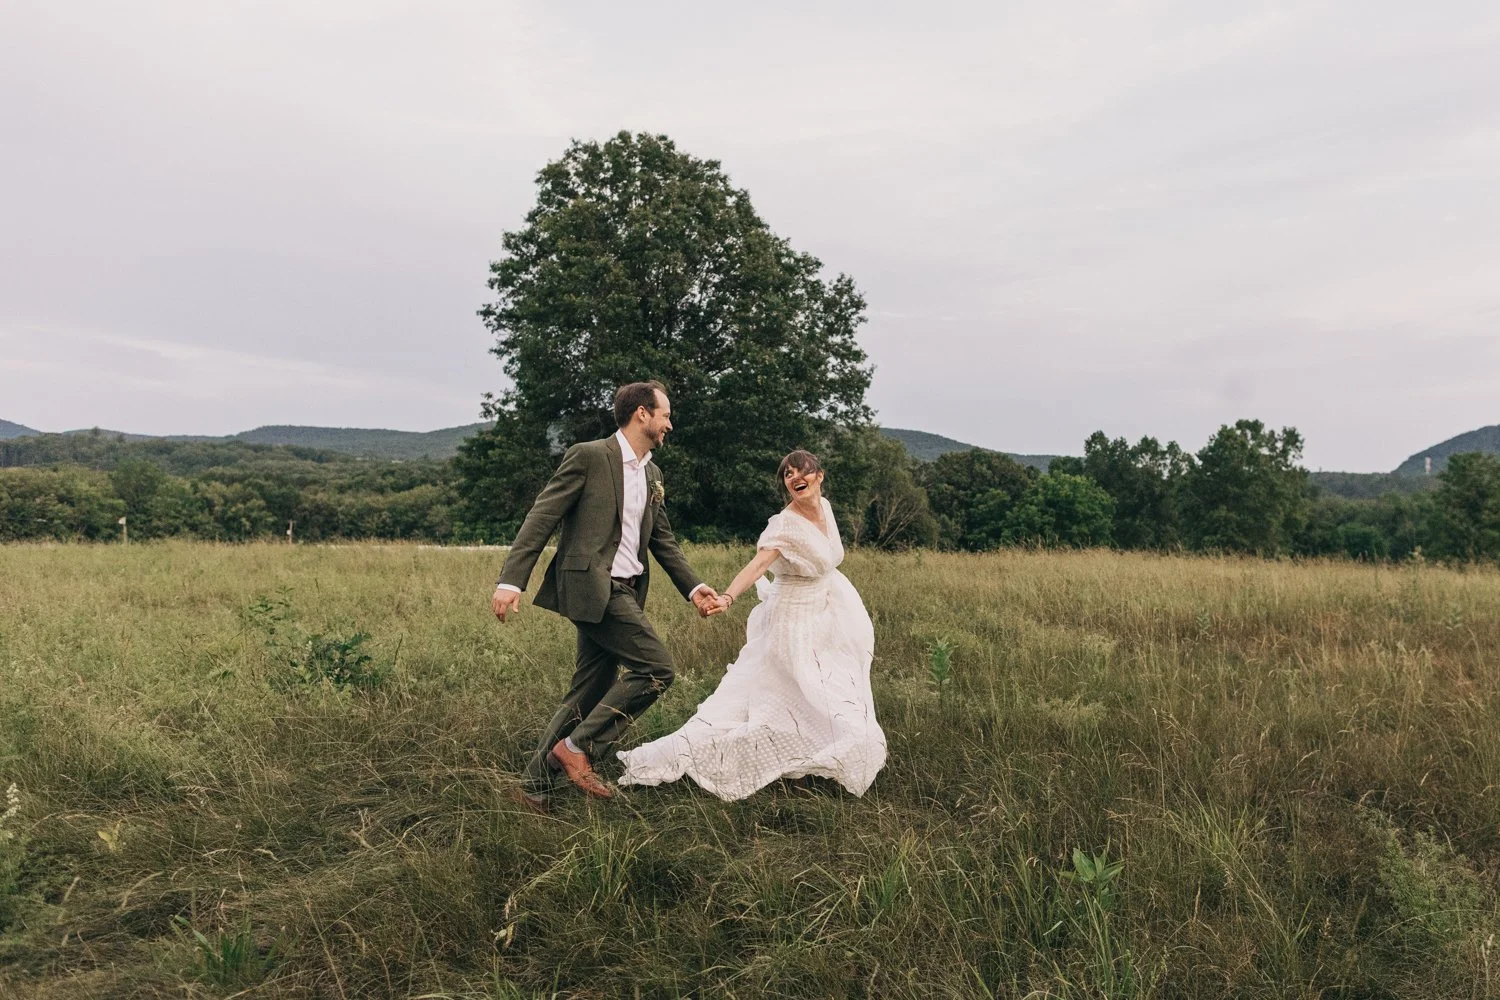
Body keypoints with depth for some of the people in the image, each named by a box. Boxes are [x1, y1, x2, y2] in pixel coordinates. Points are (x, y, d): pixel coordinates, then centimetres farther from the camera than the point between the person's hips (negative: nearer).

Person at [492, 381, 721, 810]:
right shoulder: (589, 456, -6)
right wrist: (511, 580, -18)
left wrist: (694, 588, 8)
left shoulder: (652, 475, 18)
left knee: (588, 694, 9)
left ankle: (535, 786, 19)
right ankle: (578, 746, -3)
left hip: (624, 592, 8)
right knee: (656, 667, -15)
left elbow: (663, 540, 21)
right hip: (591, 586, -8)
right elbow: (541, 518, -10)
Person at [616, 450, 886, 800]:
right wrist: (728, 596, -56)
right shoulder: (785, 525, -23)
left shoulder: (824, 507, -1)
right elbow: (757, 564, -38)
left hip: (830, 612, 8)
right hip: (795, 621, -8)